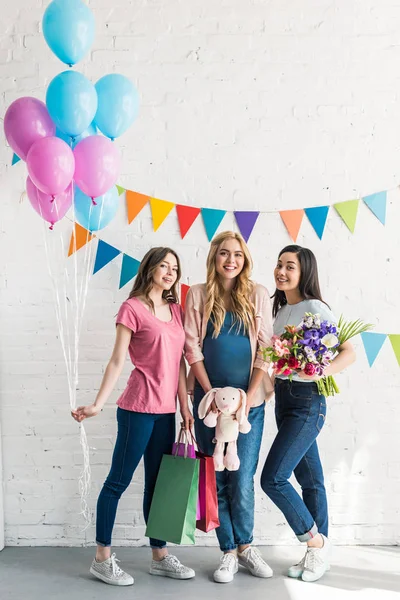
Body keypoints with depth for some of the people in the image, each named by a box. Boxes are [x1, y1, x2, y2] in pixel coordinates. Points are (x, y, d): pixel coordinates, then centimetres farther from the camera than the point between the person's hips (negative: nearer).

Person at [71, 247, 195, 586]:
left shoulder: (176, 310, 13)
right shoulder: (133, 308, -6)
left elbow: (179, 361, 11)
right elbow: (117, 361, -8)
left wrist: (185, 405, 7)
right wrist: (97, 405, -13)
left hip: (167, 410, 7)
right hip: (139, 408, -7)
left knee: (157, 483, 14)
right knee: (118, 482, 2)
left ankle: (160, 557, 24)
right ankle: (103, 559, 14)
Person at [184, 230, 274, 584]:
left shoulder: (258, 295, 2)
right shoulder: (198, 295, 2)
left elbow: (265, 349, -1)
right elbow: (192, 348, 0)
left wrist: (247, 398, -8)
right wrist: (212, 394, -8)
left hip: (249, 401, -1)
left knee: (242, 481, 1)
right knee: (218, 480, 7)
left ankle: (245, 546, 24)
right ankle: (229, 552, 21)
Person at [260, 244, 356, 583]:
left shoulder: (314, 308, -11)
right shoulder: (281, 310, 12)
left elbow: (349, 352, -17)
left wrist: (321, 372, -32)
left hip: (307, 401, -7)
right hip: (283, 397, 7)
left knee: (272, 478, -9)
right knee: (309, 479, 14)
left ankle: (316, 542, 11)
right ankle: (318, 550, 24)